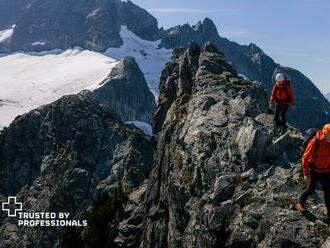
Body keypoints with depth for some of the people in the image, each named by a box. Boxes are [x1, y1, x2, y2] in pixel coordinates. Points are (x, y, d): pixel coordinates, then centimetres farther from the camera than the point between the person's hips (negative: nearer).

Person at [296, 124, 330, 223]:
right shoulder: (314, 142, -23)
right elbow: (305, 158, -16)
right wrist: (306, 174, -15)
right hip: (314, 171, -4)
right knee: (311, 189, 6)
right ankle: (300, 203, 33)